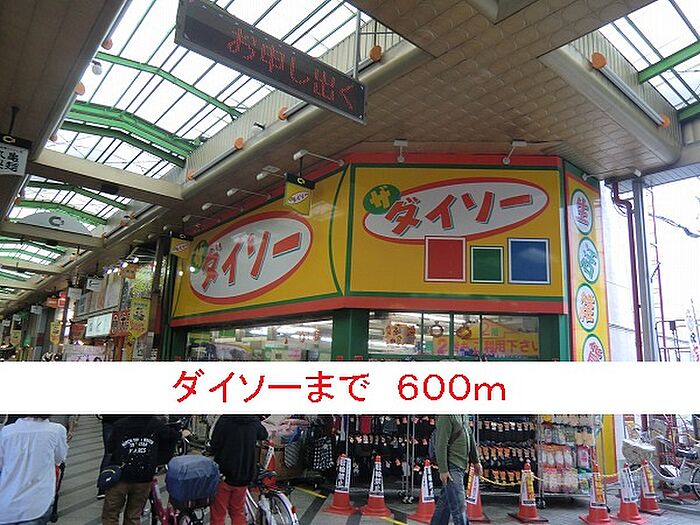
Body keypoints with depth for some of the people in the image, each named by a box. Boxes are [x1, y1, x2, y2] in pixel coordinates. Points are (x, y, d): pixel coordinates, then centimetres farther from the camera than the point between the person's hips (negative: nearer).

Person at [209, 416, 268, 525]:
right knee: (238, 512, 20)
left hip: (224, 475, -3)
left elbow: (214, 446, -12)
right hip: (244, 476, 3)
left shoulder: (224, 420, -18)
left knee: (218, 513, 12)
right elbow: (264, 435, 13)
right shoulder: (254, 422, -8)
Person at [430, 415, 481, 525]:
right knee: (458, 506, -5)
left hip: (461, 466, 8)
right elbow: (441, 444, -19)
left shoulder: (464, 416, 11)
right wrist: (443, 470, -19)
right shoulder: (446, 416, -17)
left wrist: (476, 461, 19)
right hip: (452, 467, -8)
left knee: (445, 502, 17)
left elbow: (470, 437, 19)